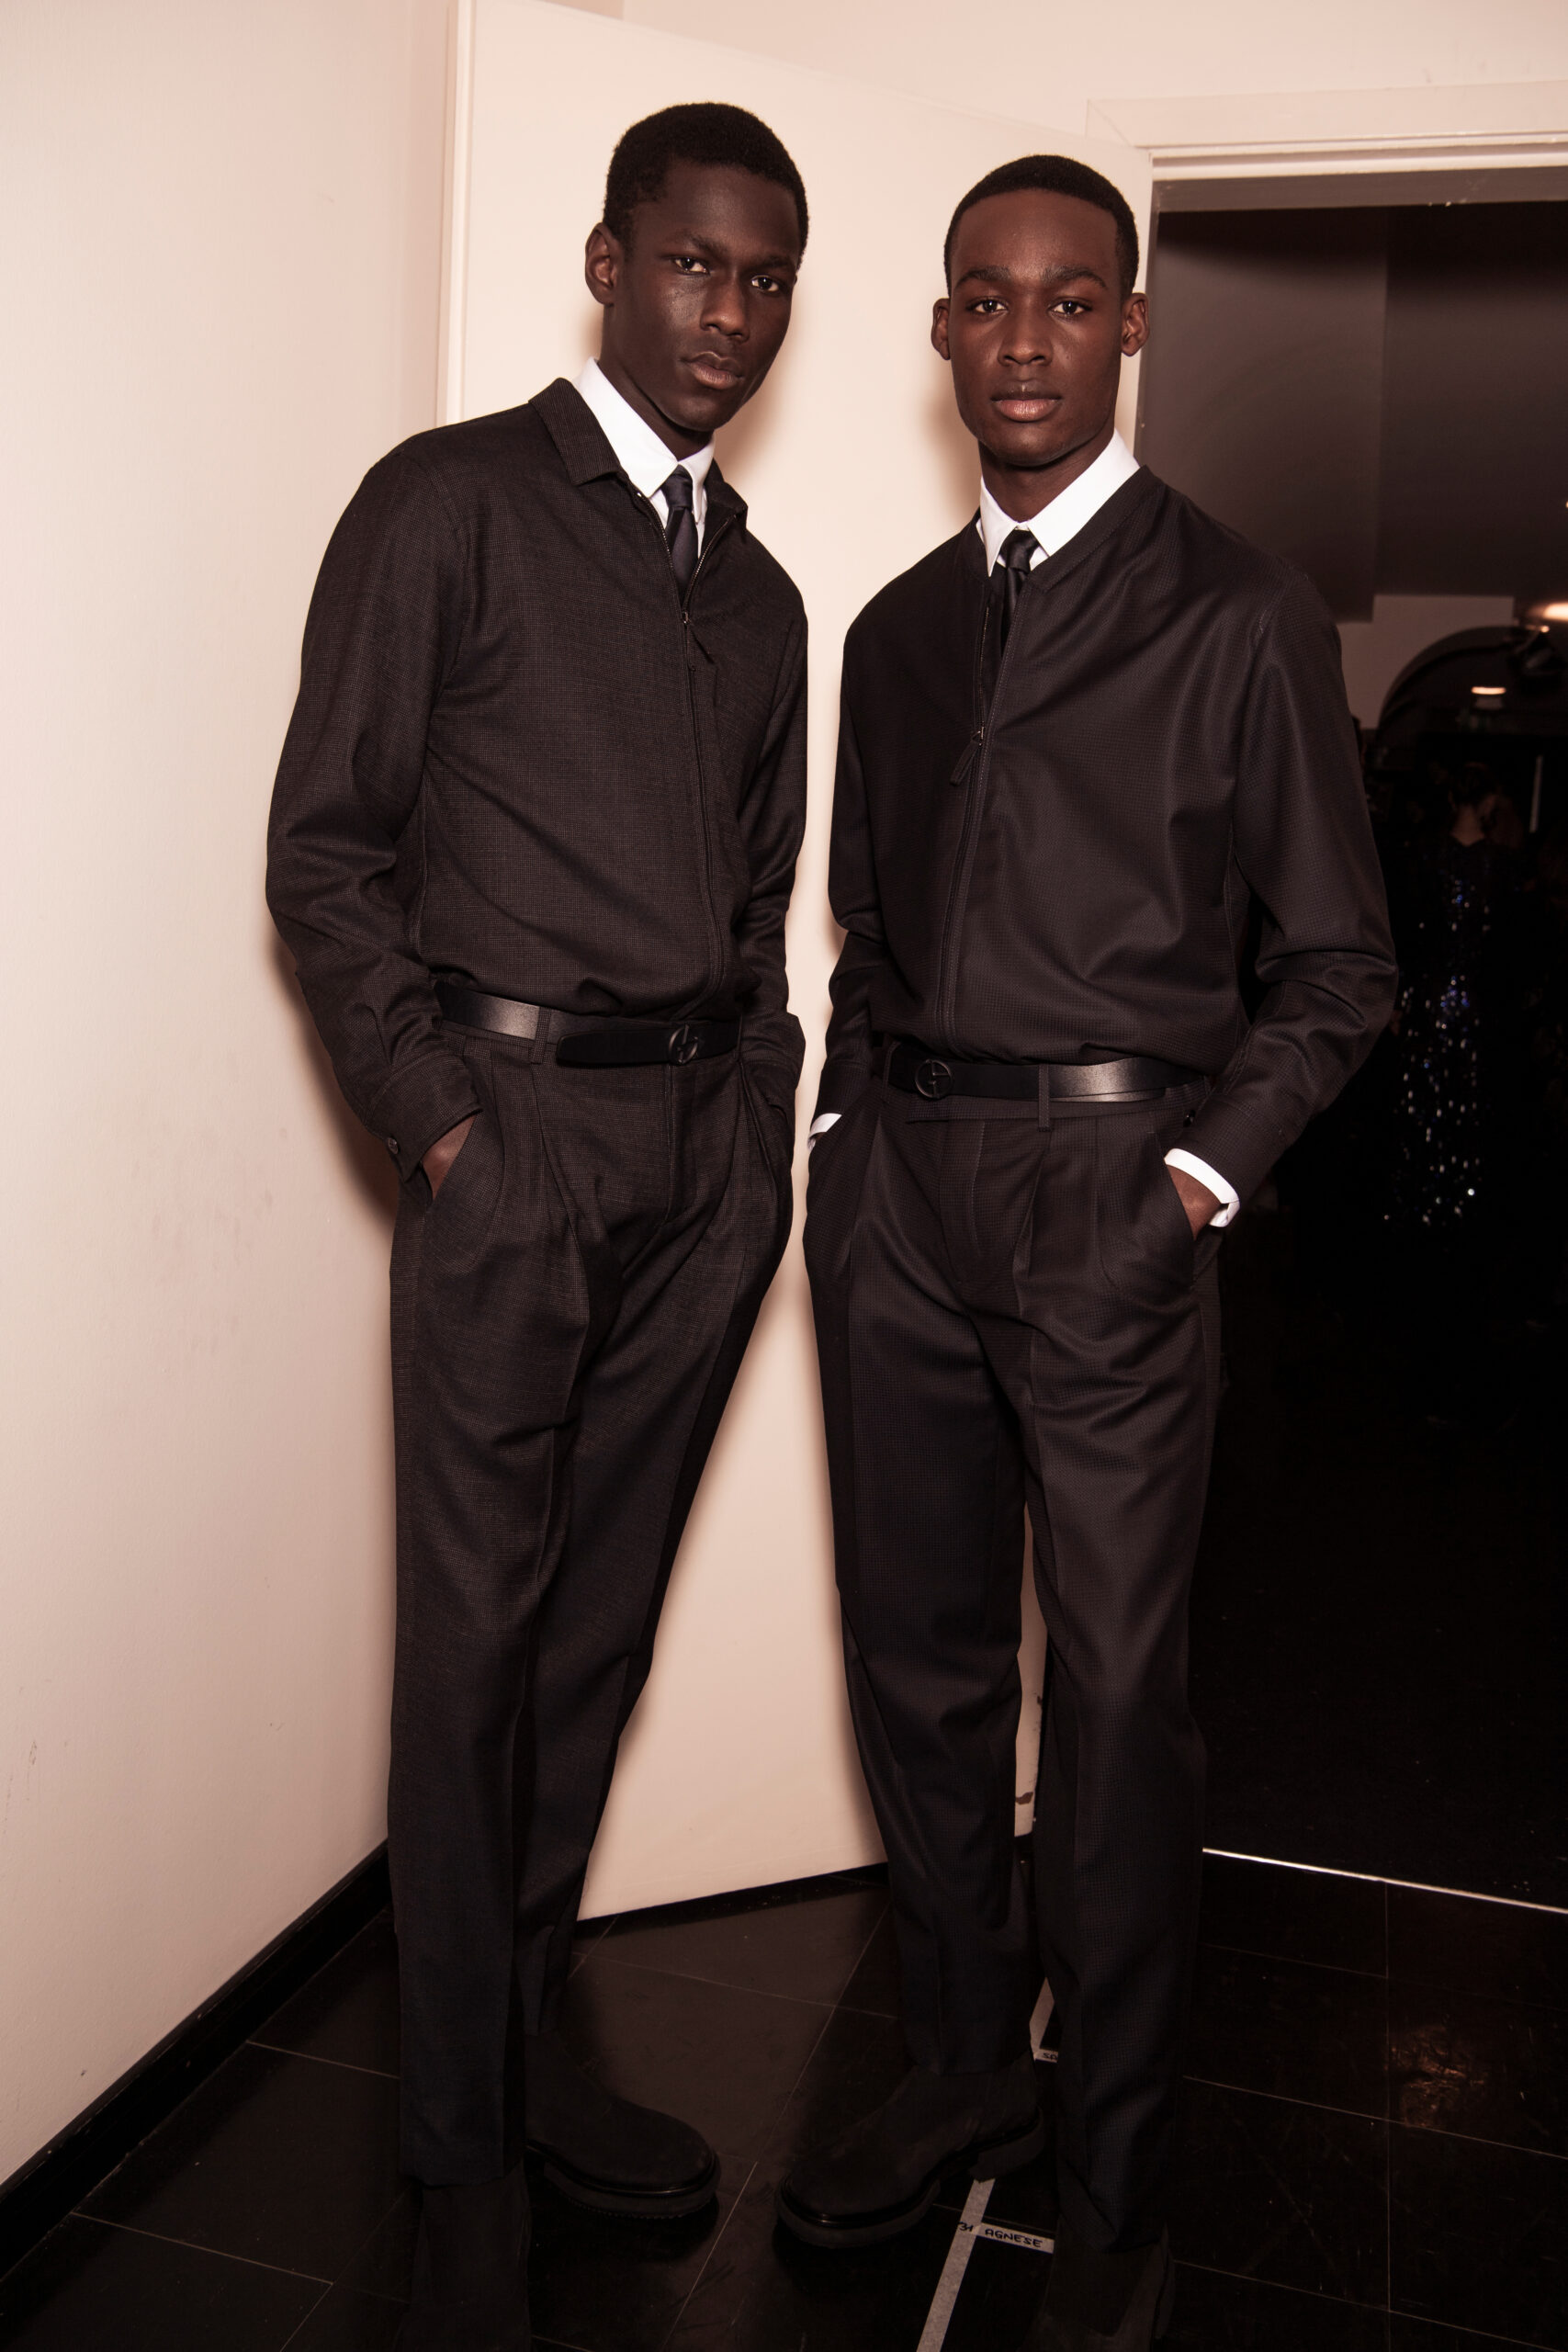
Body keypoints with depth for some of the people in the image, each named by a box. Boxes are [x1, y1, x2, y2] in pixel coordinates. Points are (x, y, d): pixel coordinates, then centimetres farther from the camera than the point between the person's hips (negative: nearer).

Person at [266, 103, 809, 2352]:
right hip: (517, 1135, -5)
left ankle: (531, 2044, 29)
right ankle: (464, 2159, 16)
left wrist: (761, 1128, 8)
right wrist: (440, 1120, -11)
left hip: (704, 1161, 6)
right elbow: (325, 850, -4)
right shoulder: (449, 502, 1)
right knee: (475, 1644, 0)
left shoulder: (760, 595, 19)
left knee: (602, 1624, 12)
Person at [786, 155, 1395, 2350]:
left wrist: (1207, 1169, -9)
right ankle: (962, 2070, 32)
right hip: (896, 1194, 5)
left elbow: (1338, 963, 1)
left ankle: (1117, 2170, 22)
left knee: (1118, 1696, 2)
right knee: (920, 1661, 12)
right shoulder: (893, 631, 16)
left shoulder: (1242, 612, 1)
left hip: (1107, 1195, -5)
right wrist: (848, 1138, 7)